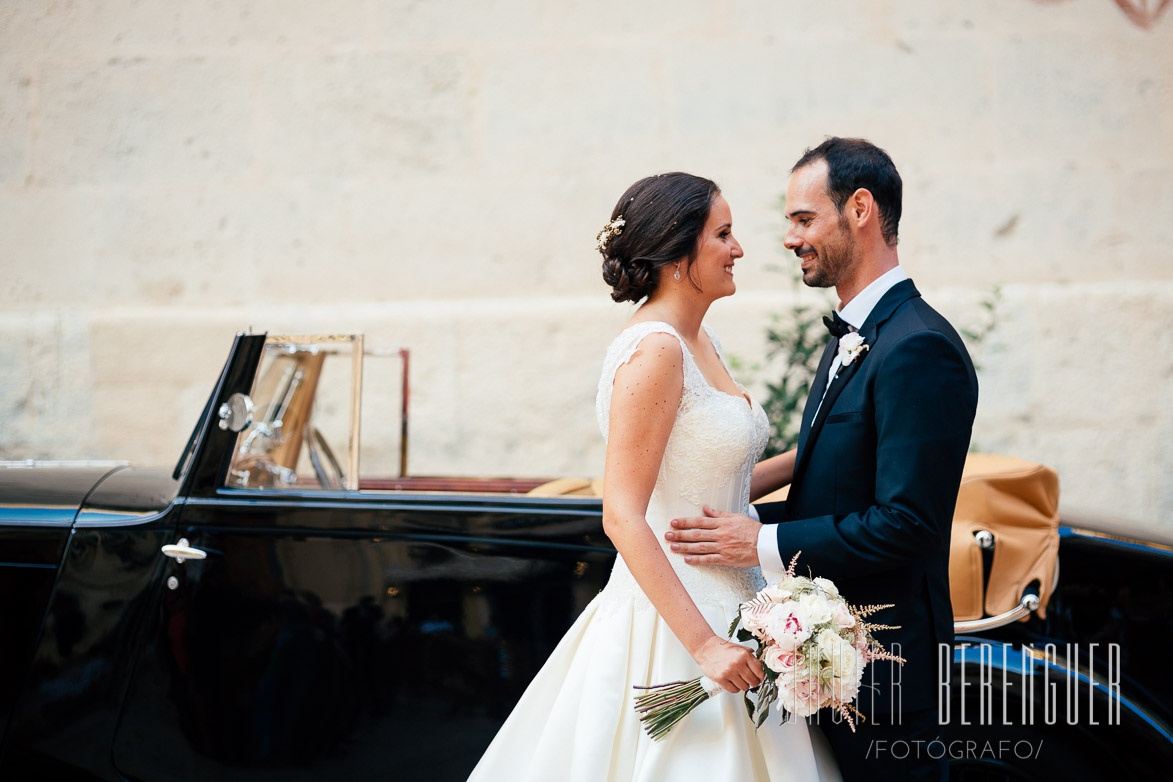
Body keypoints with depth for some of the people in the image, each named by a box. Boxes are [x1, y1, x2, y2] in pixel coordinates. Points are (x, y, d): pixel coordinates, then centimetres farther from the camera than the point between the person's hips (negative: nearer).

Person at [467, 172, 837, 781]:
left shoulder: (699, 342, 10)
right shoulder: (654, 351, -18)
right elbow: (622, 517, -23)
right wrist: (705, 645, -26)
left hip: (715, 613, 9)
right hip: (671, 633, -9)